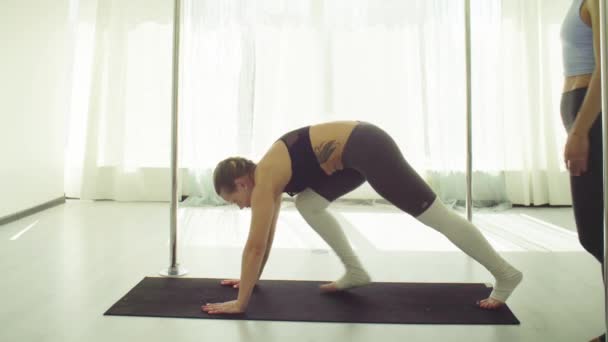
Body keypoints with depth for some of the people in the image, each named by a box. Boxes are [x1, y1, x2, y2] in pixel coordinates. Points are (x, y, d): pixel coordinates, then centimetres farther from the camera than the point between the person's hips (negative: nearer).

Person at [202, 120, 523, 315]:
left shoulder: (264, 181, -9)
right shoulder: (270, 176, 17)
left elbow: (254, 245, -10)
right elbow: (267, 236, 25)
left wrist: (240, 302, -4)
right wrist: (251, 279, 30)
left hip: (368, 148, -10)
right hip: (358, 151, 10)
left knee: (436, 215, -2)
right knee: (308, 204, 12)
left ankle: (505, 274, 11)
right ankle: (355, 271, 16)